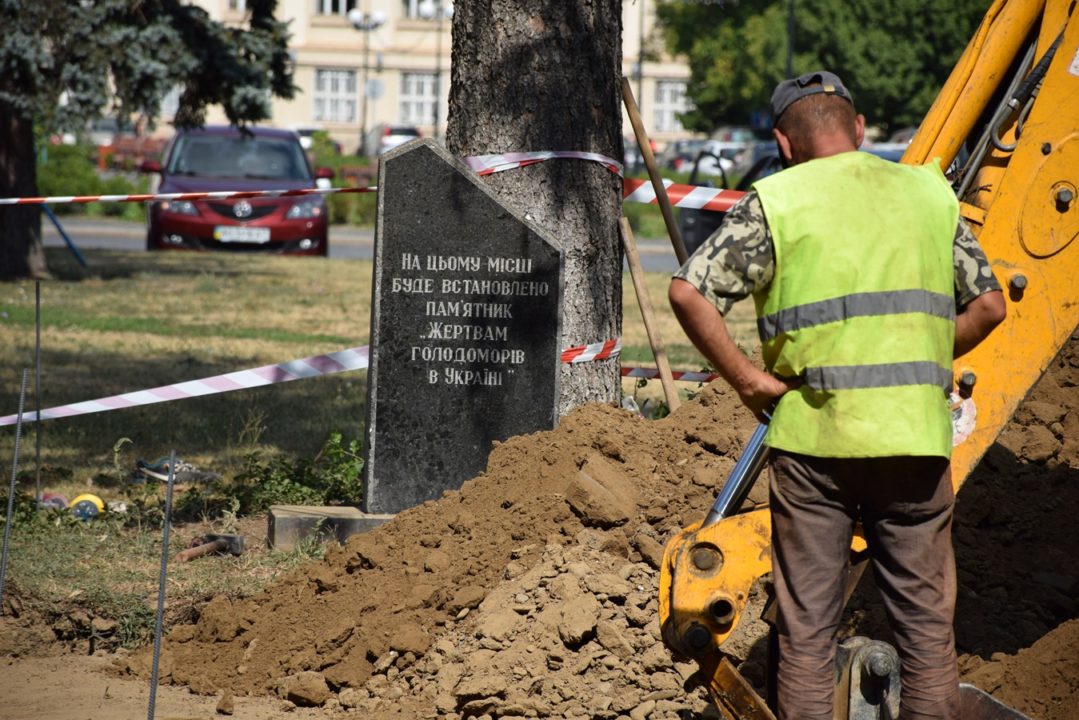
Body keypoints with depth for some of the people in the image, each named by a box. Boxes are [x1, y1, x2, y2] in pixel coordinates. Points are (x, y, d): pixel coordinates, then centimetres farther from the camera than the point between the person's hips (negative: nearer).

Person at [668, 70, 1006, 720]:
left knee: (807, 623, 6)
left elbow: (689, 292, -9)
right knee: (927, 619, 9)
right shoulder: (930, 193, 11)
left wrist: (749, 381, -3)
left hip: (812, 433, -2)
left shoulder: (774, 202, 0)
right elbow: (988, 304, 13)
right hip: (916, 434, 2)